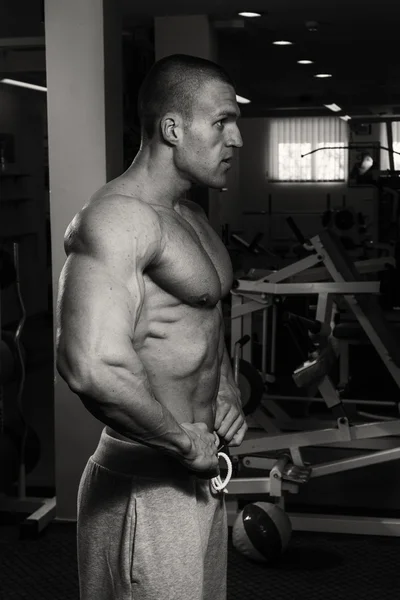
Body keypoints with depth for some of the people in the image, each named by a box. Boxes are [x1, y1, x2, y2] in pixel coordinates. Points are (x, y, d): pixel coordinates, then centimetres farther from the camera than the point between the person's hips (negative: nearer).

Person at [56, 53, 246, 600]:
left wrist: (227, 394, 8)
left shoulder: (191, 216, 11)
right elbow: (92, 366, -36)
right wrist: (186, 441, -22)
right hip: (147, 490, -9)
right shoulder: (118, 218, -20)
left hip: (202, 478, 9)